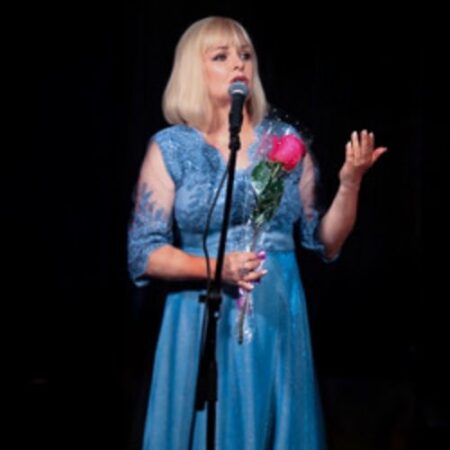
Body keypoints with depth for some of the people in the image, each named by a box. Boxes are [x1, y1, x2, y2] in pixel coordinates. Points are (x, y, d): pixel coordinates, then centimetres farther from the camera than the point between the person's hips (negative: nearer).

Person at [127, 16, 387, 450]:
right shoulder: (170, 148, -1)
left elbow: (324, 242, 7)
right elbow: (143, 254, -5)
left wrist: (350, 183, -7)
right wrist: (216, 268, -19)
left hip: (278, 321, 2)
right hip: (205, 324, -2)